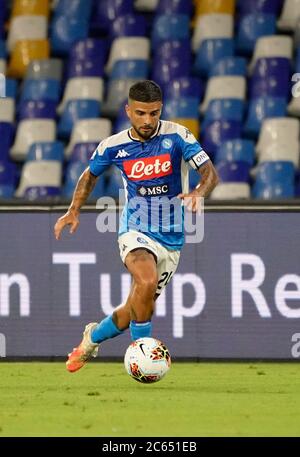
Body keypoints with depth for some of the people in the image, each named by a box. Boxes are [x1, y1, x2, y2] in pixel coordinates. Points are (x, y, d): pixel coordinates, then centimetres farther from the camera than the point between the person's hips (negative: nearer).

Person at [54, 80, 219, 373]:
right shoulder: (113, 146, -4)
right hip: (135, 231, -1)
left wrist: (199, 192, -37)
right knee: (147, 281, -34)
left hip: (171, 237, 1)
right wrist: (74, 211, 5)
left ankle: (93, 338, 39)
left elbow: (210, 172, -15)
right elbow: (90, 175, 16)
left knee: (137, 309, 8)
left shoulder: (176, 136, -10)